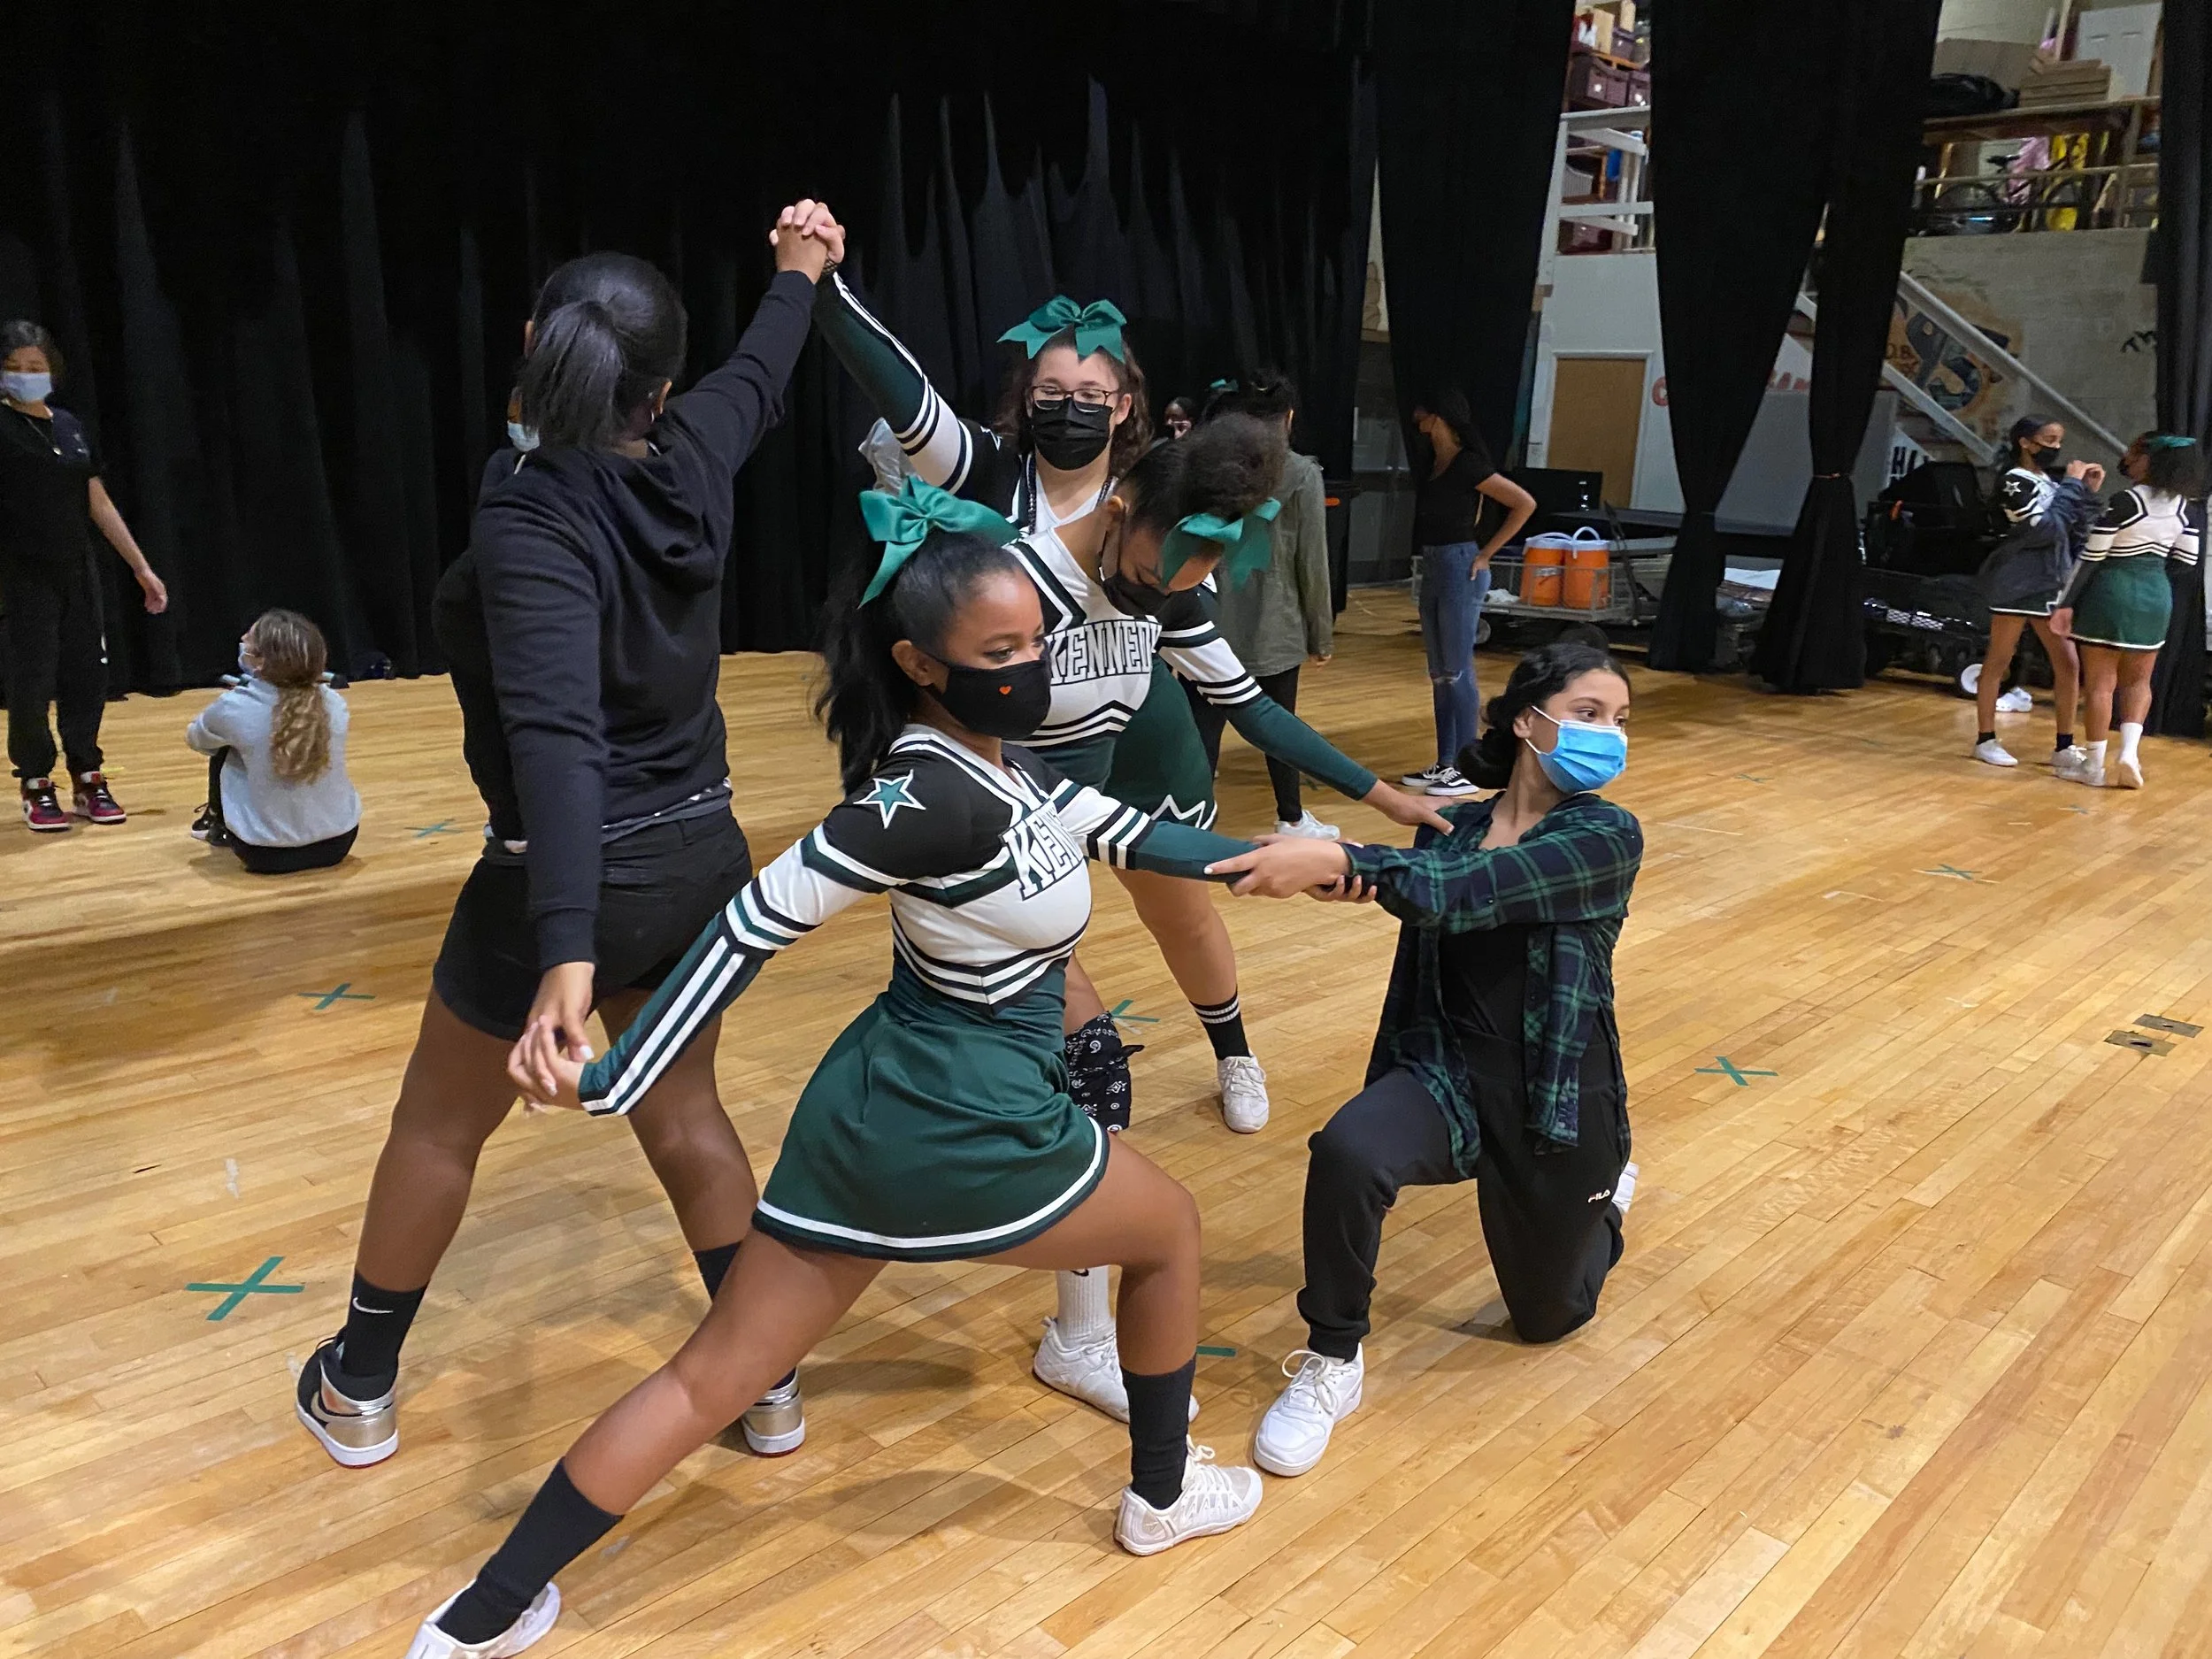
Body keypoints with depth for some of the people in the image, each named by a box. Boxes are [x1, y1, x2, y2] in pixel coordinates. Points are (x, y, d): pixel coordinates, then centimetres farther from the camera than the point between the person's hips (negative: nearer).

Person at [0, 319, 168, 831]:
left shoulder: (71, 427, 9)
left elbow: (100, 505, 13)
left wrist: (142, 567, 12)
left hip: (78, 572, 5)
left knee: (87, 675, 7)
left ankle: (87, 778, 19)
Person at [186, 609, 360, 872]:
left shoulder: (236, 707, -17)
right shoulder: (334, 702, -9)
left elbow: (194, 738, 8)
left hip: (267, 854, -3)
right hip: (338, 843, 3)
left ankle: (217, 823, 42)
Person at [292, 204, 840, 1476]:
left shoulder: (531, 524, -23)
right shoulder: (693, 462, -5)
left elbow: (557, 738, -36)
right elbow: (759, 381, 18)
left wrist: (567, 955, -44)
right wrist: (801, 273, 38)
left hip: (575, 878, -5)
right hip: (701, 857, 6)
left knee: (440, 1129, 17)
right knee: (684, 1111, 22)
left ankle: (358, 1390, 37)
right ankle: (767, 1379, 29)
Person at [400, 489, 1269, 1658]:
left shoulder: (989, 748, 3)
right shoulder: (936, 794, -25)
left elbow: (1108, 827, 15)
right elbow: (760, 920, -27)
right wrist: (609, 1083, -25)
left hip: (869, 1107, 8)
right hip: (961, 1125, -8)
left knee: (708, 1381, 14)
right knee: (1170, 1230, 20)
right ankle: (1161, 1497, 39)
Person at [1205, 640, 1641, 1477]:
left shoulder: (1608, 835, -13)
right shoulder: (1455, 825, 1)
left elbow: (1471, 893, -28)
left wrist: (1342, 861, -42)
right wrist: (1348, 869, -42)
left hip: (1559, 1096, -1)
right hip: (1448, 1071, 2)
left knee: (1547, 1314, 18)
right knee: (1345, 1152, -33)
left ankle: (1604, 1187, 50)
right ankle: (1332, 1362, -8)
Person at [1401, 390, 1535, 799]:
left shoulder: (1467, 464, -13)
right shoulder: (1430, 463, 11)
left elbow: (1525, 503, -16)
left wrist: (1486, 554, -14)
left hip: (1459, 569, -9)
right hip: (1432, 568, 9)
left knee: (1457, 672, -4)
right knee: (1438, 674, 11)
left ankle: (1466, 770, 3)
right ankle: (1444, 763, 19)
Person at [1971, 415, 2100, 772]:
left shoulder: (2050, 482, 13)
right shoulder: (2014, 482, -8)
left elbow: (2075, 534, 12)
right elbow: (2046, 528, -18)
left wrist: (2088, 492, 5)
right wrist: (2072, 485, -12)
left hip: (2051, 585, 7)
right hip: (2017, 584, -7)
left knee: (2069, 664, 3)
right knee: (1998, 661, 2)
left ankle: (2064, 747, 9)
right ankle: (1986, 740, 11)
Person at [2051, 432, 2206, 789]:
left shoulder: (2124, 501, -15)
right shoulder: (2184, 505, 3)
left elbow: (2091, 557, -14)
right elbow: (2187, 558, 8)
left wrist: (2066, 603, -10)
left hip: (2112, 591, -5)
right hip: (2157, 594, 6)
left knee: (2101, 682, 3)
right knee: (2137, 682, 18)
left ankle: (2095, 765, 7)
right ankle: (2128, 754, 3)